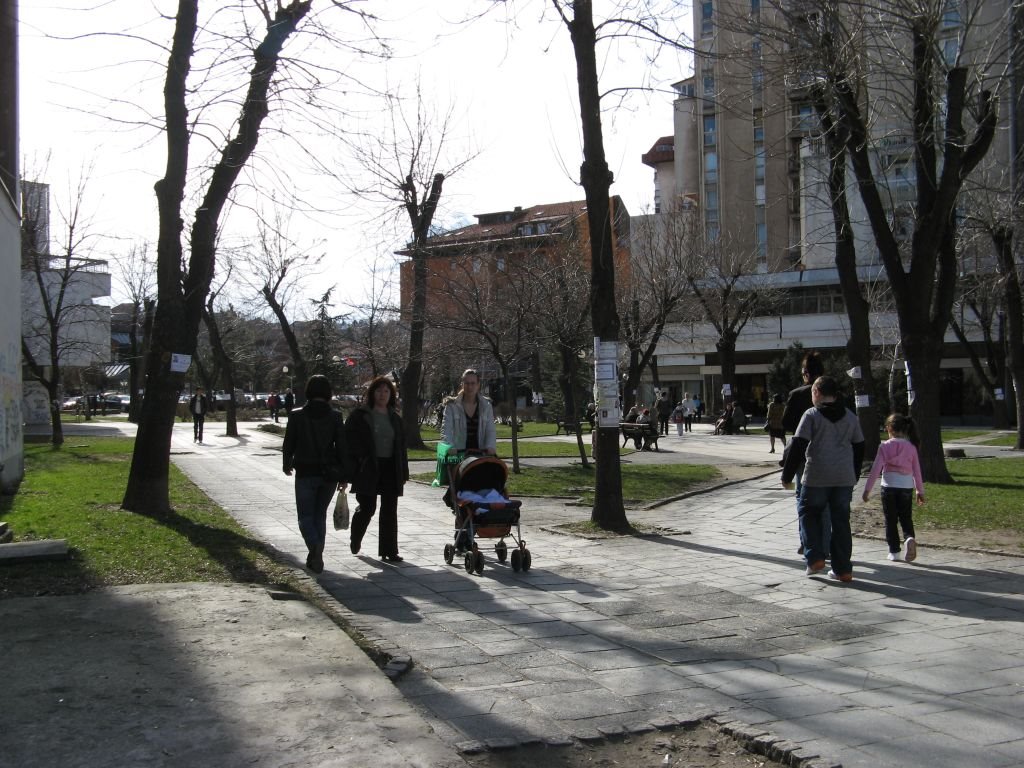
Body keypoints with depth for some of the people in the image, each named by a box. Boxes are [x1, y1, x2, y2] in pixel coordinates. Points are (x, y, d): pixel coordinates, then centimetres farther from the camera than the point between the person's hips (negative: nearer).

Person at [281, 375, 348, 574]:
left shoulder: (297, 416, -5)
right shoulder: (335, 417, -4)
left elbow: (288, 445, 3)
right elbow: (342, 448, -6)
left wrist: (287, 465, 21)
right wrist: (344, 477, 0)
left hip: (305, 473, -2)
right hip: (329, 474, 2)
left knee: (306, 515, 5)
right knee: (320, 514, 16)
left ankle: (314, 545, -23)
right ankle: (316, 558, 17)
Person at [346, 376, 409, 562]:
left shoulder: (394, 418, 13)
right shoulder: (360, 415, -2)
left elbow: (401, 446, 15)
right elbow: (350, 442, -5)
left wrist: (403, 472, 10)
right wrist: (351, 468, -13)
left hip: (390, 469, 4)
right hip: (368, 470, -4)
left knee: (390, 511, 3)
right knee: (367, 508, -3)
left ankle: (389, 551, 8)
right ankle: (356, 539, 27)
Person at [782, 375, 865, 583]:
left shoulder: (812, 415, -5)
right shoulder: (850, 417, 11)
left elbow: (797, 447, -10)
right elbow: (859, 447, 17)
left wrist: (787, 476, -4)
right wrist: (854, 475, 28)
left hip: (817, 477, -4)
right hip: (845, 478, 4)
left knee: (808, 513, 14)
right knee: (841, 521, 10)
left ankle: (815, 558, 4)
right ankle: (843, 569, 11)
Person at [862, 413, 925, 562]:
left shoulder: (885, 446, -5)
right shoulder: (911, 447, 4)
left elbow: (876, 469, -6)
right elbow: (917, 470, 8)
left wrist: (867, 489, -1)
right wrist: (921, 491, 17)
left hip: (889, 487, -2)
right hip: (906, 487, 2)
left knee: (891, 520, 8)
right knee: (906, 519, 12)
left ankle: (894, 551, 10)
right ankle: (909, 538, -17)